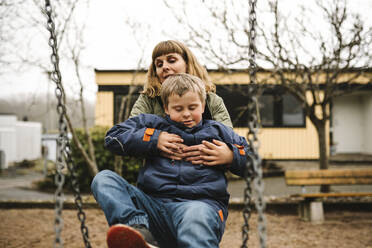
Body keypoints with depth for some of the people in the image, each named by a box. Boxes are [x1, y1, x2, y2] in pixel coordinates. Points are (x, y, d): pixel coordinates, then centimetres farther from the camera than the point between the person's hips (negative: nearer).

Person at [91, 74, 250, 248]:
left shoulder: (217, 131, 21)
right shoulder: (154, 124, 22)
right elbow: (112, 138, 14)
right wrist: (154, 139, 6)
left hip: (201, 203, -3)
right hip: (152, 203, 3)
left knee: (196, 215, -42)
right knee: (103, 178, -14)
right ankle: (139, 229, -36)